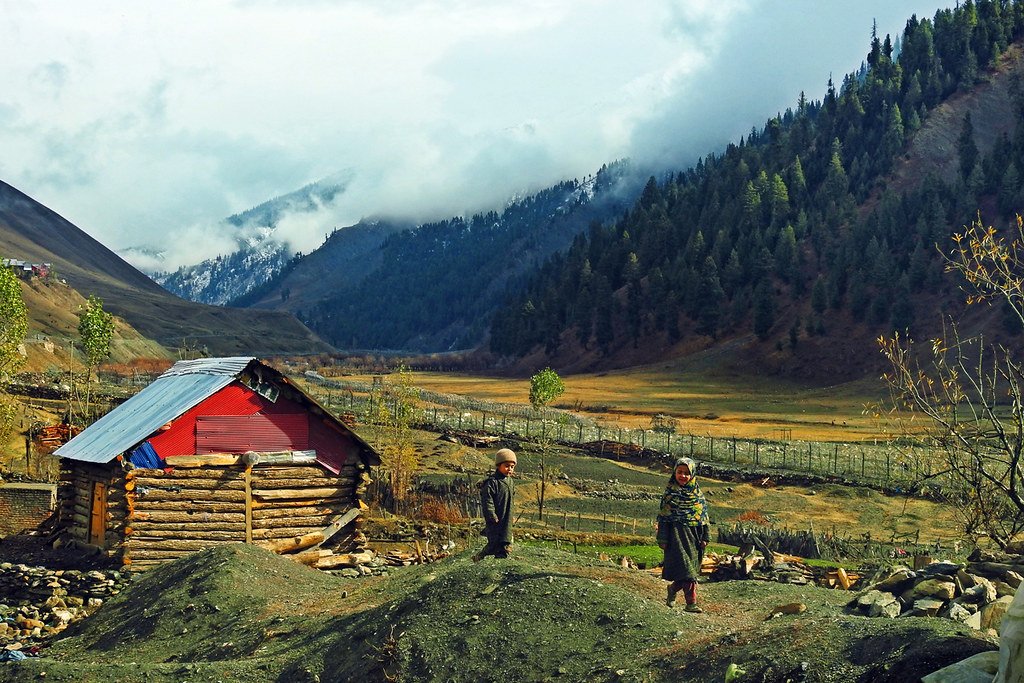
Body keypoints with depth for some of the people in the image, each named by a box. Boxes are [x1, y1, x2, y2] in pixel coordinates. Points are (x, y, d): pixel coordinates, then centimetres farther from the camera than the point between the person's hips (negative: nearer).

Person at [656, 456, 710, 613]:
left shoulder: (697, 493, 10)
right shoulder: (670, 492, 0)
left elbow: (704, 516, 12)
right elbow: (663, 517, -1)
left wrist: (705, 538, 6)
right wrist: (662, 539, -5)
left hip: (694, 535, 4)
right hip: (677, 534, -4)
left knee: (691, 568, 7)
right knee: (685, 567, -13)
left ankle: (673, 588, 32)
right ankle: (691, 602, -12)